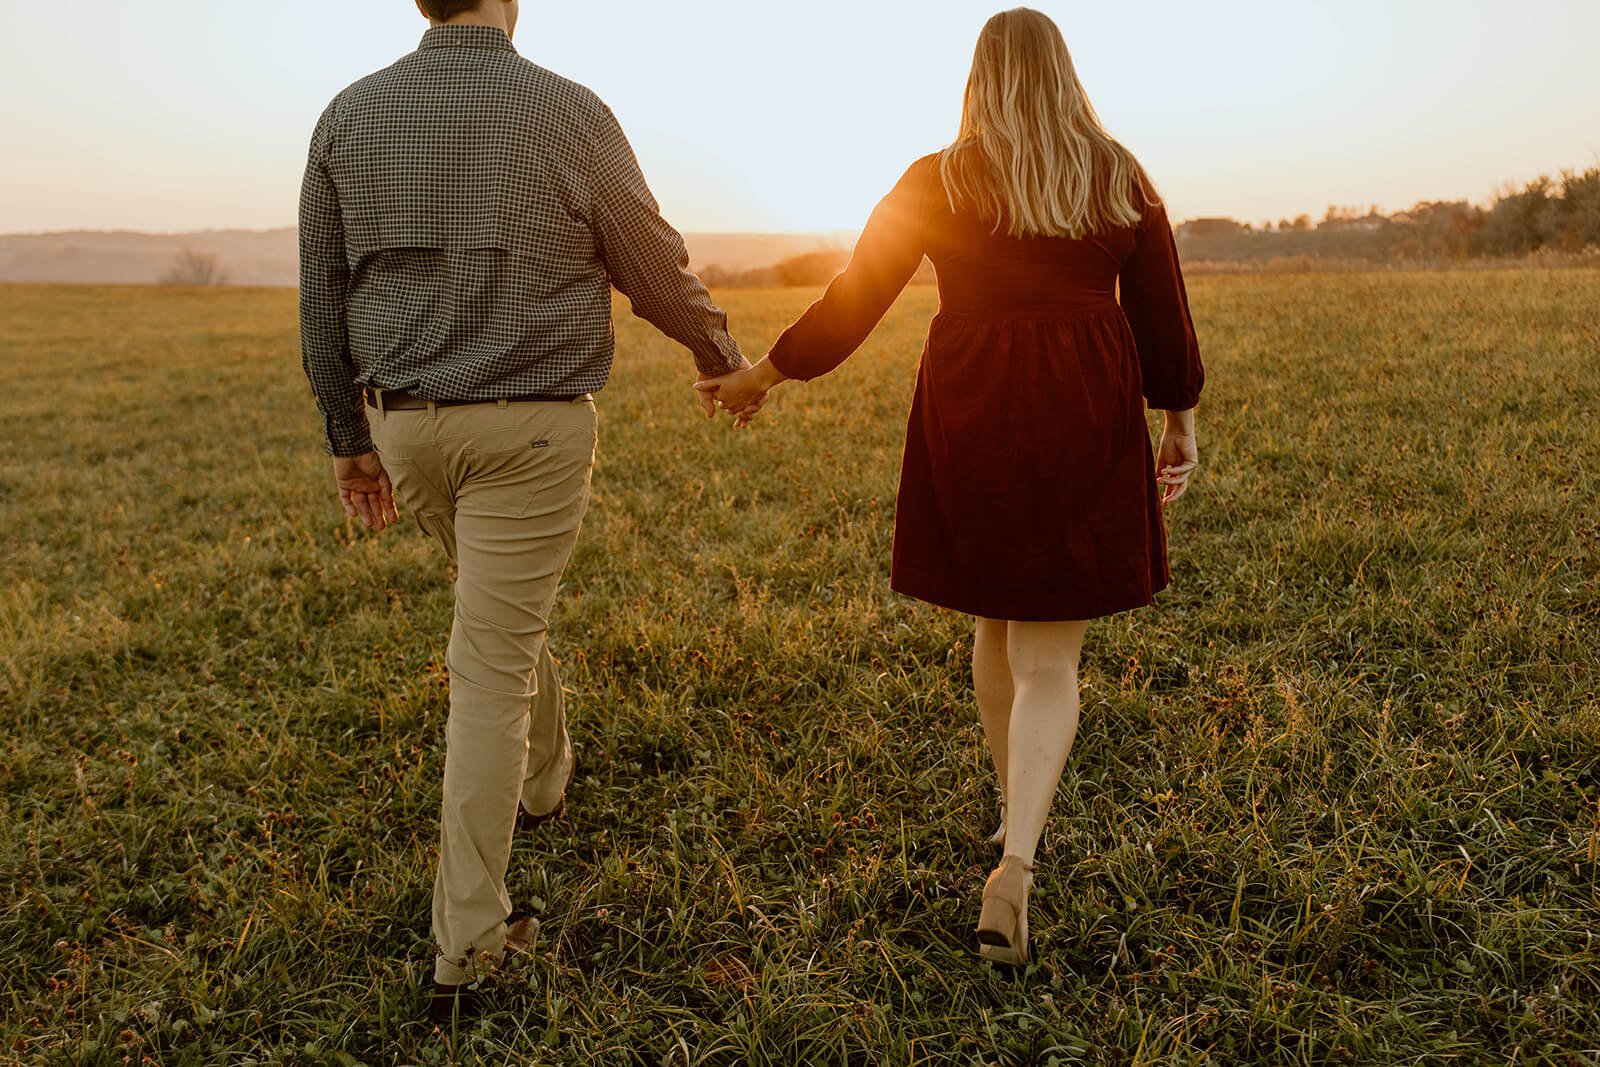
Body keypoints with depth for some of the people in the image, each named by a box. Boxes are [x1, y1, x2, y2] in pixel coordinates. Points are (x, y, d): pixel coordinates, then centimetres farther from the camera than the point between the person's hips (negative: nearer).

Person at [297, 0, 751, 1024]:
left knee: (502, 609, 28)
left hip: (408, 424, 5)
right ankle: (466, 946, 4)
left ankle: (543, 777, 50)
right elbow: (657, 270, 1)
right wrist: (722, 352, 20)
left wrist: (351, 439, 16)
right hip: (533, 425, -4)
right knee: (490, 668, -2)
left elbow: (323, 298, 5)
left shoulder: (349, 116, 2)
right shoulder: (570, 113, -9)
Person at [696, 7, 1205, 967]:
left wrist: (763, 375, 15)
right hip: (1085, 421, 0)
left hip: (970, 419, 0)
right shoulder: (1121, 179, 5)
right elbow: (1163, 317, 7)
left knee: (997, 620, 20)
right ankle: (1015, 867, -13)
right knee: (1050, 657, 2)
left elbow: (851, 304, 3)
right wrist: (1182, 421, 19)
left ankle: (1019, 818, 34)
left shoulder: (937, 183, 2)